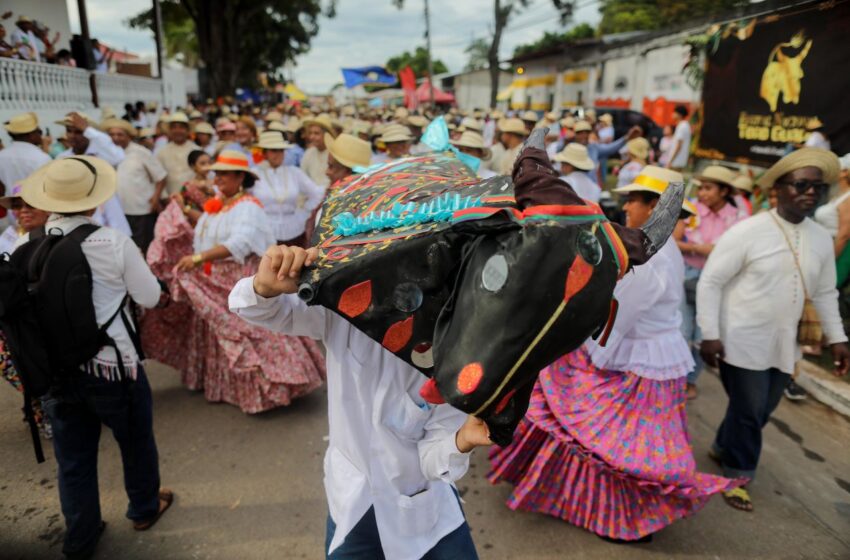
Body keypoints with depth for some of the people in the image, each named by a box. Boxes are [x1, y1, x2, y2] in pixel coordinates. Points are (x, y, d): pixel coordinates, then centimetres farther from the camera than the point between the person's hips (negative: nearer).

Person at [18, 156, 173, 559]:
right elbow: (150, 297, -7)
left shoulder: (25, 246, -6)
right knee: (136, 442, 22)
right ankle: (144, 509, 44)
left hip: (53, 370, 4)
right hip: (112, 366, -3)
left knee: (73, 459, 19)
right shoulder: (114, 242, -17)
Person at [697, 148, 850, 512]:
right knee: (749, 410, 3)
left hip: (784, 344, 6)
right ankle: (737, 473, 26)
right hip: (743, 342, -6)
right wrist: (710, 334, -18)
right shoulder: (748, 231, -15)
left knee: (762, 410, 17)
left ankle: (723, 448, 42)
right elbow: (710, 282, -14)